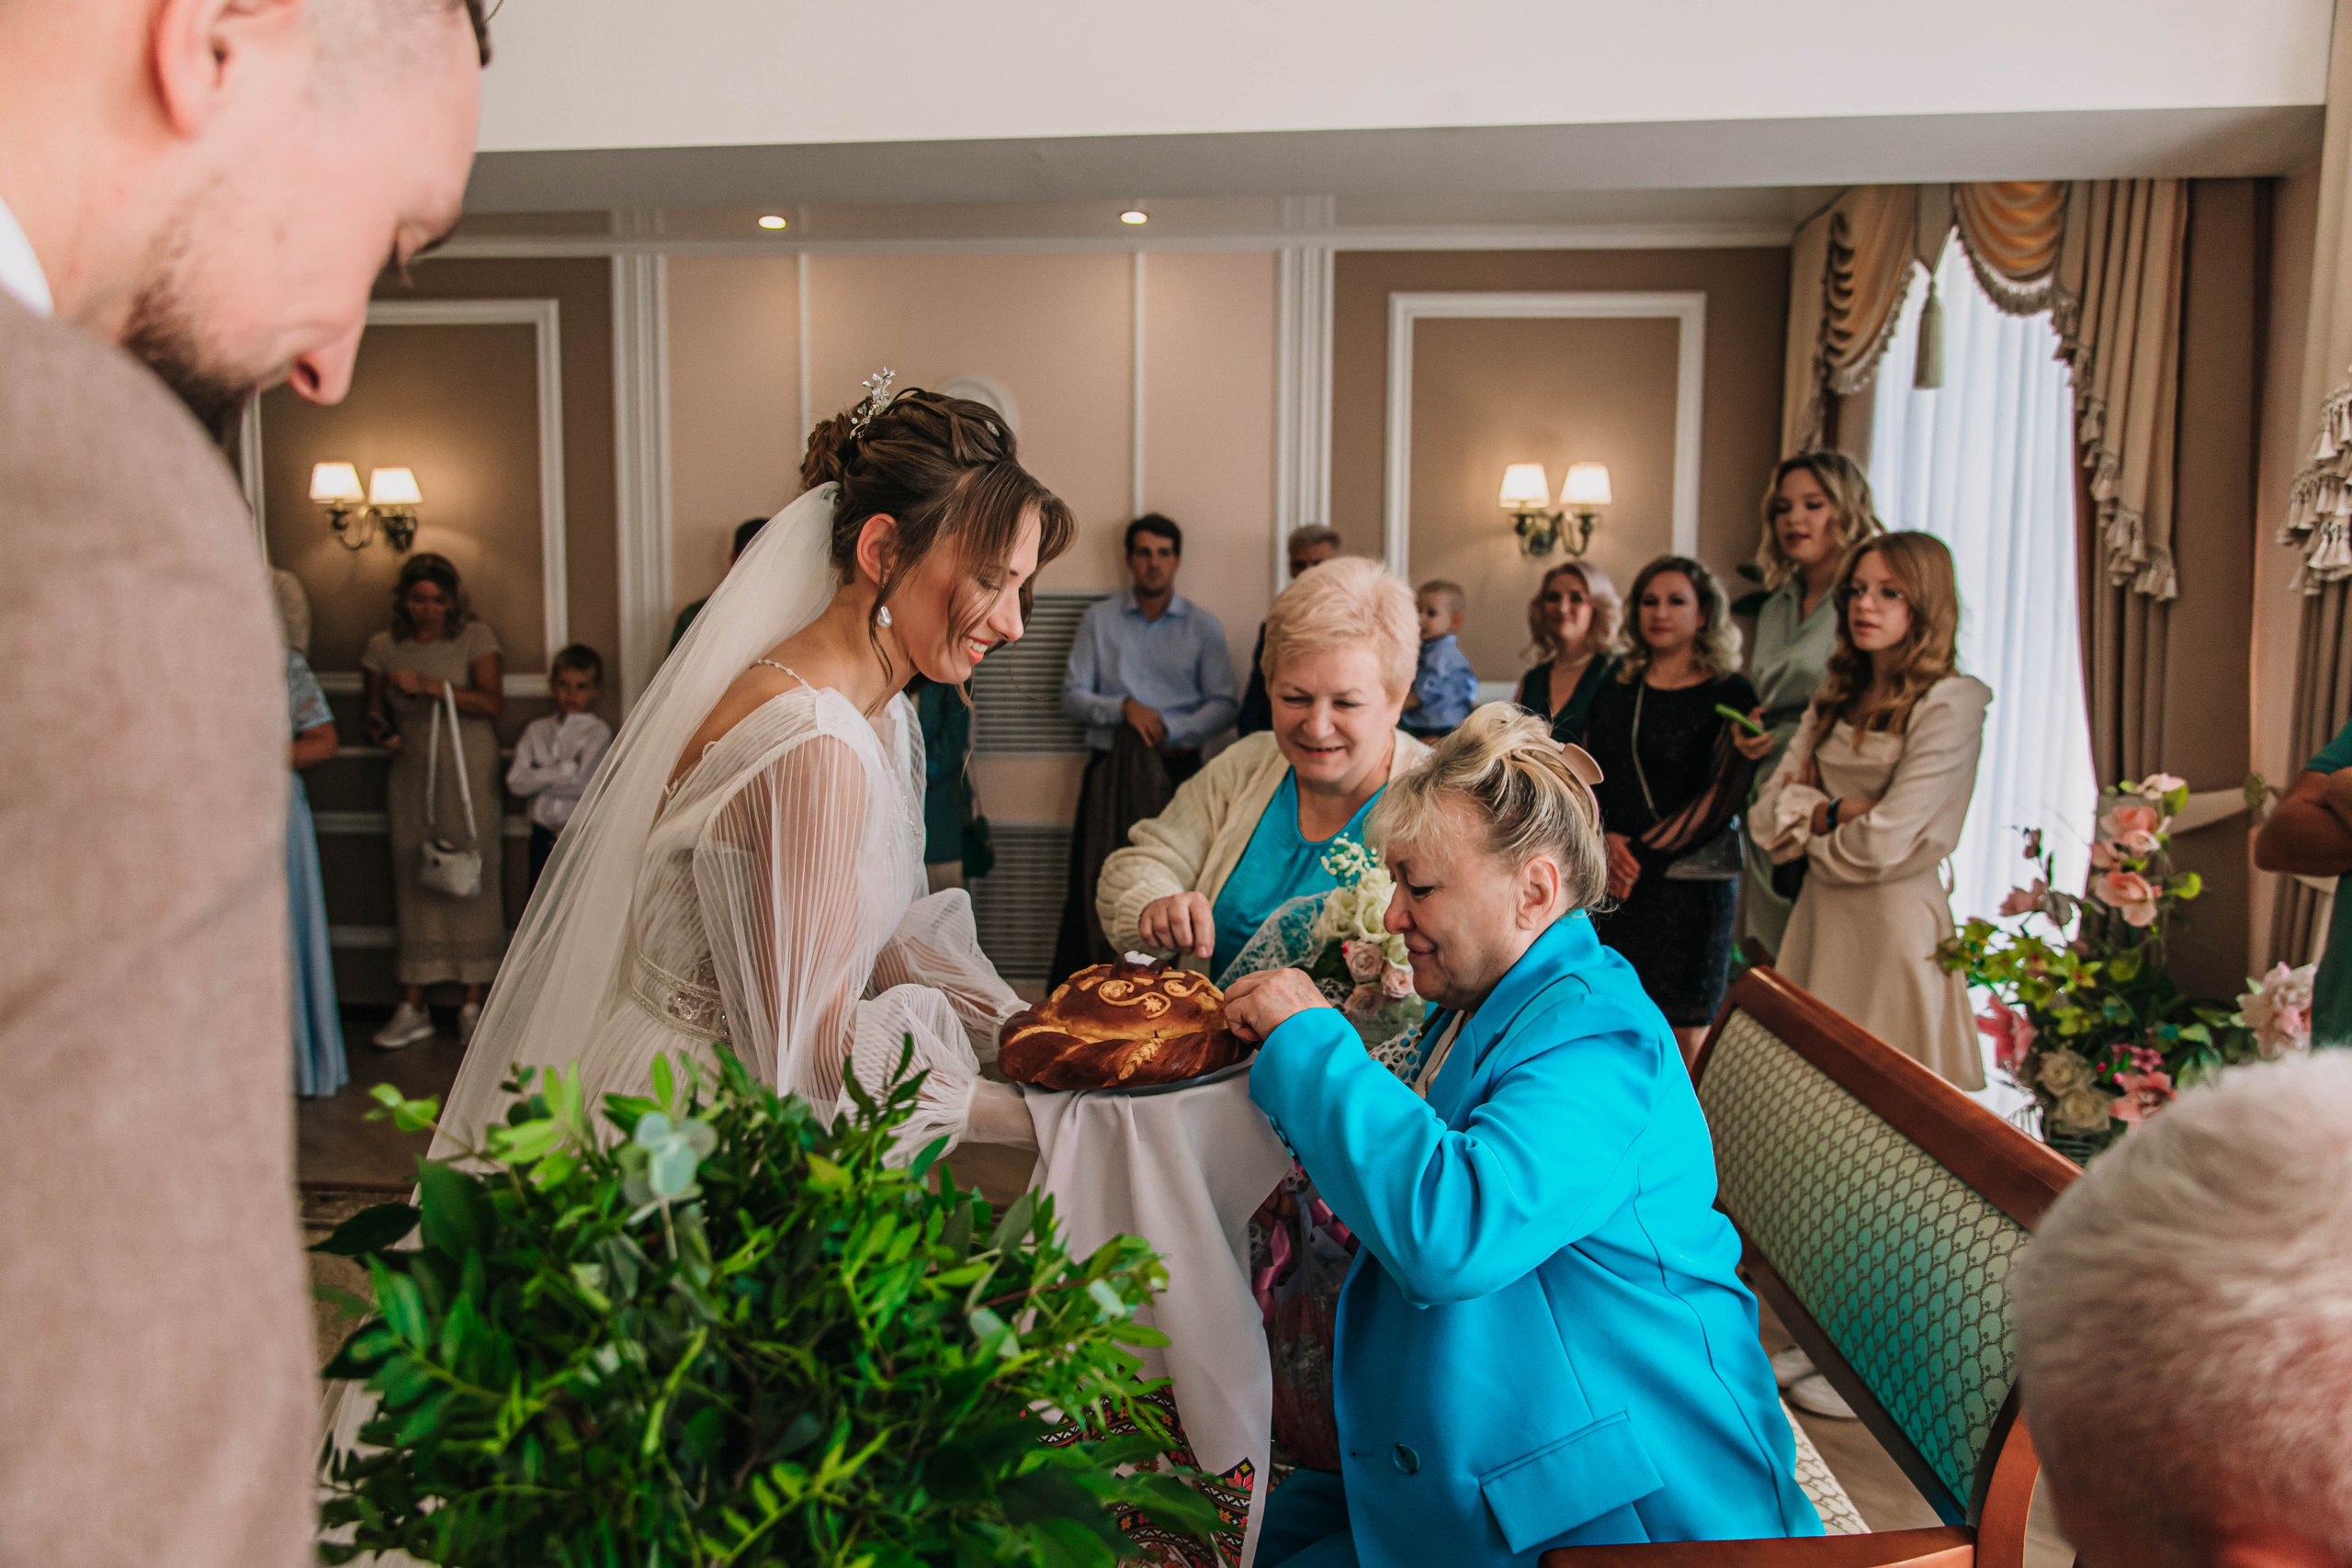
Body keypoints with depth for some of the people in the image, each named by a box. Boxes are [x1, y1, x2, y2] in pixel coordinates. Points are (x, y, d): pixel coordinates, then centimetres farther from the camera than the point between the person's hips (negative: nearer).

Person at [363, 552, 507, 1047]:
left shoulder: (475, 638, 1)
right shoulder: (384, 647, 9)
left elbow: (494, 702, -11)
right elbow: (375, 711, 17)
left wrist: (432, 686, -20)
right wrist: (381, 728, -6)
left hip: (469, 775, -3)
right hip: (411, 776, 3)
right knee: (414, 881, 2)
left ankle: (473, 1005, 5)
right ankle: (413, 1008, 8)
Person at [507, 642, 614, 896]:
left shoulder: (598, 732, -4)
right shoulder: (536, 730, 8)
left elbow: (585, 784, -15)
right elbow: (515, 780, -4)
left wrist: (538, 778, -8)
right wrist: (564, 770, -11)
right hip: (544, 835, 4)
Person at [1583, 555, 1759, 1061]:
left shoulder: (1730, 693, 0)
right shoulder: (1616, 688, 14)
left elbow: (1721, 795, -8)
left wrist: (1645, 855, -12)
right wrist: (1604, 838, -7)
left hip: (1689, 879, -4)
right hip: (1611, 879, 4)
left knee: (1684, 1029, 0)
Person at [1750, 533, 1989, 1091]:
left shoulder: (1950, 704, -11)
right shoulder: (1837, 695, 10)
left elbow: (1883, 844, -18)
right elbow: (1766, 814, 5)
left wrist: (1808, 819, 0)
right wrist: (1839, 811, -11)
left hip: (1893, 918, -6)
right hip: (1818, 911, 6)